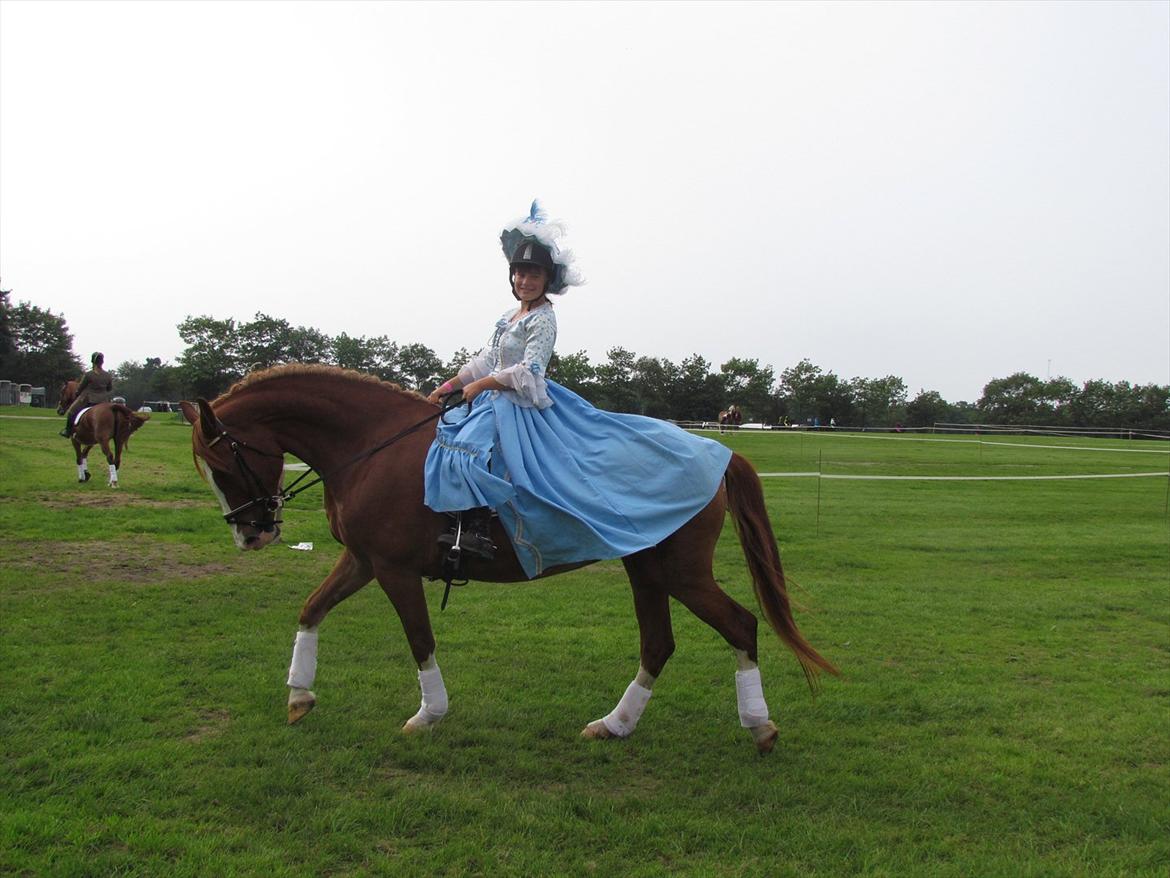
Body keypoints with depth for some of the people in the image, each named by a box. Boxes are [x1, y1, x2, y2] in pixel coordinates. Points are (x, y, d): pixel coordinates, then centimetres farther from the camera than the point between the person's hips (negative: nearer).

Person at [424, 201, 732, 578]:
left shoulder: (542, 320, -12)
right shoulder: (511, 315, 16)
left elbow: (528, 372, -19)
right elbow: (486, 359, 19)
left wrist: (480, 386, -15)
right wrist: (451, 386, 12)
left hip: (521, 405, -10)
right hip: (498, 399, 10)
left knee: (471, 442, -30)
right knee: (449, 427, 13)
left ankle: (475, 528, -33)